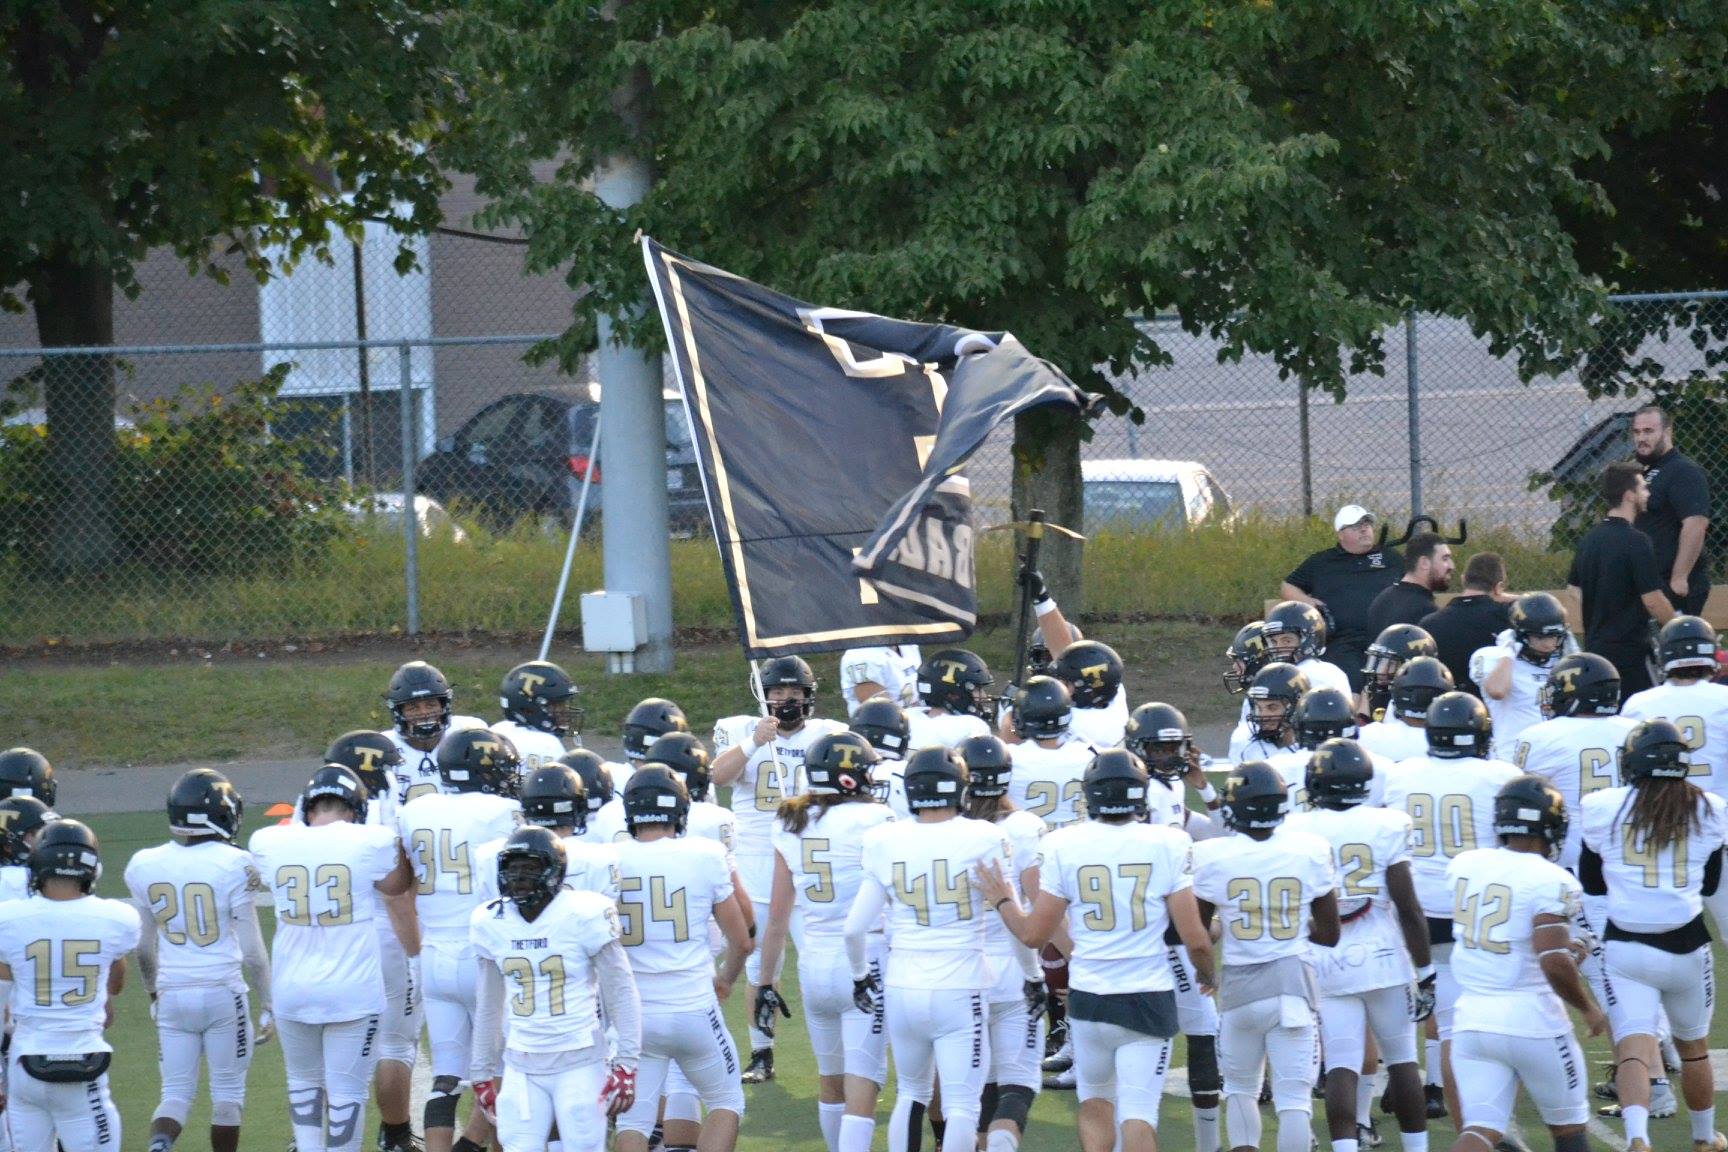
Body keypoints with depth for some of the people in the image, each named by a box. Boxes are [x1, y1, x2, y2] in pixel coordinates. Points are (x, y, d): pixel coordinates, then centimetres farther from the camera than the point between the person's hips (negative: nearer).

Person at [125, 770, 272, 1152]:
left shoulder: (144, 866, 1)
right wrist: (267, 1006, 2)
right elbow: (252, 951, -8)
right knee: (227, 1092, 11)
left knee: (176, 1093, 7)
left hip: (172, 995, 3)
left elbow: (144, 948, 11)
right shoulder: (233, 866, -11)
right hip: (223, 992, -3)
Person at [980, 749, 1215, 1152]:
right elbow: (1194, 938, -7)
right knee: (1138, 1110, 0)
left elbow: (1034, 934, 2)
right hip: (1148, 998, -2)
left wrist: (1003, 901, 21)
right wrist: (1207, 973, 15)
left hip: (1088, 997, 2)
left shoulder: (1064, 846, -4)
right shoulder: (1168, 844, -7)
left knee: (1095, 1099, 21)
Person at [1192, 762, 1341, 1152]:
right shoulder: (1310, 852, -4)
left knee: (1240, 1088, 20)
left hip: (1239, 984, 0)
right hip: (1293, 980, 0)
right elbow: (1329, 934, 3)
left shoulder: (1212, 857, -7)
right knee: (1293, 1097, 0)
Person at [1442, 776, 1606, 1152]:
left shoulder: (1462, 866, 5)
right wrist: (1589, 1009, -5)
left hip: (1473, 1019, 4)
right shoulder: (1550, 881, -15)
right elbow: (1555, 966, -23)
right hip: (1533, 1022, -4)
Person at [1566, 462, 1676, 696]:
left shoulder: (1588, 540, 10)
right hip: (1629, 649, -8)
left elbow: (1573, 591, 16)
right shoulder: (1635, 541, -15)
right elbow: (1653, 601, -15)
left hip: (1594, 648, 8)